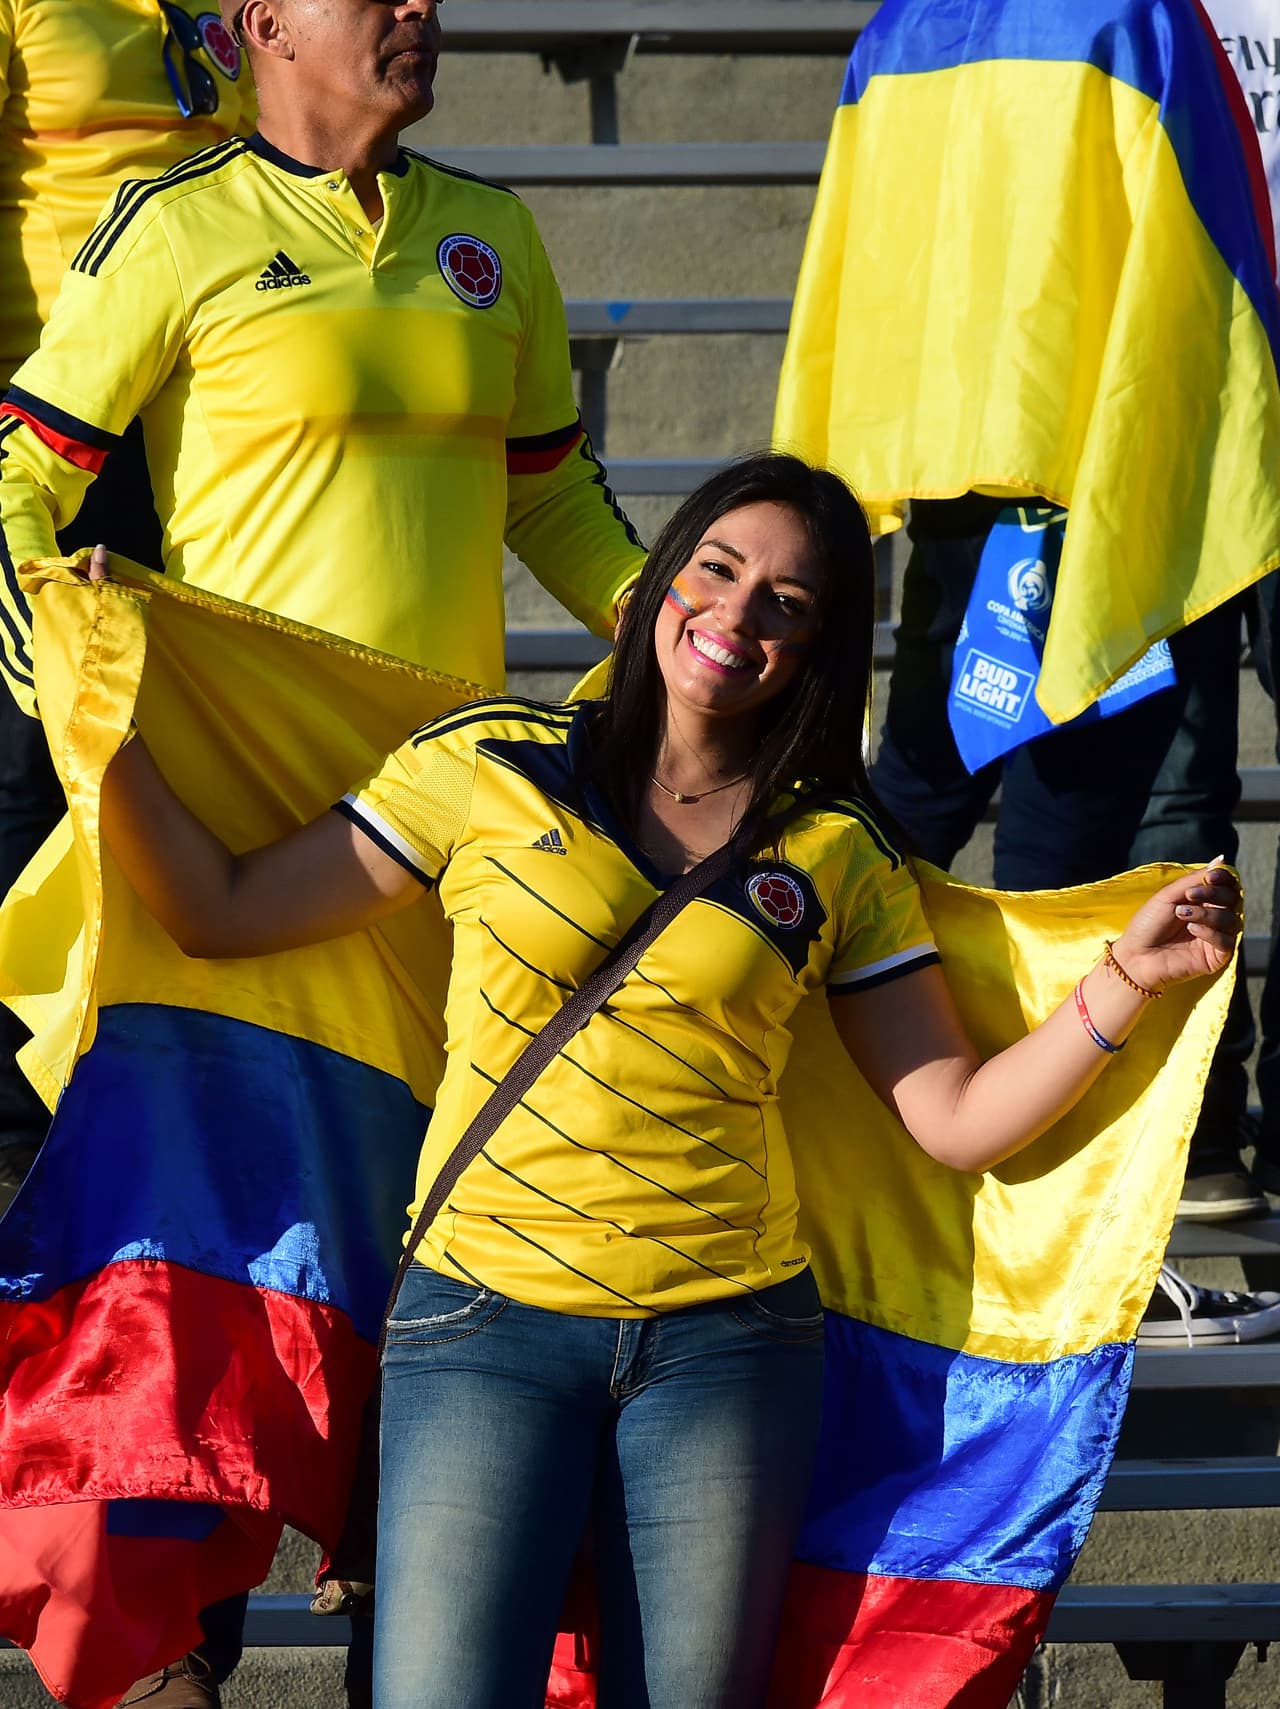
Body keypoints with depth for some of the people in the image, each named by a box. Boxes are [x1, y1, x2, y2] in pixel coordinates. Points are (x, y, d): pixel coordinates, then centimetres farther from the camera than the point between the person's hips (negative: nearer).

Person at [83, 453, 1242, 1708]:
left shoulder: (838, 858, 9)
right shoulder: (489, 767, 5)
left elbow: (957, 1121, 5)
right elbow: (221, 913, 5)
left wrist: (1128, 979, -5)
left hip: (725, 1335, 2)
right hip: (484, 1321, -2)